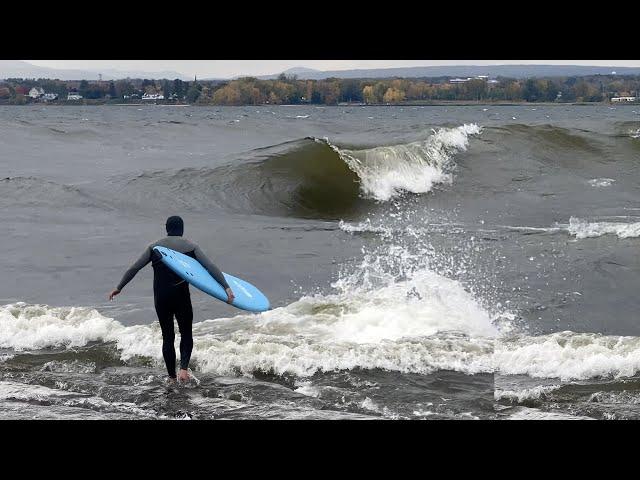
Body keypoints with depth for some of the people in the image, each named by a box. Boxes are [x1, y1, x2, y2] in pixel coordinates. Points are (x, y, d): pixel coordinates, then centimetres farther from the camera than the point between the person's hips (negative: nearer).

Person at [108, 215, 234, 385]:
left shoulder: (154, 246, 5)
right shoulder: (190, 246, 1)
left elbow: (134, 268, 3)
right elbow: (210, 267, -8)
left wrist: (119, 287, 11)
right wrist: (226, 287, -11)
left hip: (161, 299, 1)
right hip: (182, 296, -1)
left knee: (167, 336, 13)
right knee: (186, 334, 13)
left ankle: (171, 377, 14)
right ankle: (184, 368, -9)